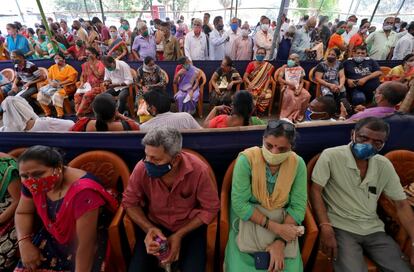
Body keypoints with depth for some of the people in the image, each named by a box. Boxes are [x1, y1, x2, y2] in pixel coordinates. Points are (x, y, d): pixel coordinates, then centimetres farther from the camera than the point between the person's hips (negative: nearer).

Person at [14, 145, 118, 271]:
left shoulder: (83, 191, -36)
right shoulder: (33, 183, -12)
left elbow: (86, 245, -30)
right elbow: (22, 213, 5)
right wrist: (24, 243, -9)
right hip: (52, 238, 6)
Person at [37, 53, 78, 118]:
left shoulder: (69, 68, -4)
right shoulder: (52, 67, 16)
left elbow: (71, 79, -15)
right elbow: (49, 77, 14)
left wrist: (59, 84, -18)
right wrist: (51, 82, -10)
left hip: (65, 86, -7)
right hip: (54, 85, 7)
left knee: (57, 95, -35)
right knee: (41, 94, -11)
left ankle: (60, 115, -29)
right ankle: (47, 113, -2)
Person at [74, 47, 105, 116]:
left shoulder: (99, 64, -3)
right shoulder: (85, 64, 13)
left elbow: (99, 76, -16)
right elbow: (82, 76, 18)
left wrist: (91, 65, -11)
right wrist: (82, 83, -1)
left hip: (97, 86, -5)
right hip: (88, 85, 6)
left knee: (87, 95, -31)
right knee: (77, 94, -22)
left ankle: (79, 114, -18)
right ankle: (79, 112, -16)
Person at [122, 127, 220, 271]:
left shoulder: (199, 170, -28)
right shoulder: (142, 168, -23)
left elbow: (210, 208, -14)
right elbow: (129, 202, -6)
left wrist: (179, 235, -19)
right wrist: (149, 228, -21)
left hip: (190, 227, -1)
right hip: (154, 226, 2)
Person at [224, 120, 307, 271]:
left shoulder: (298, 164, -9)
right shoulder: (246, 159, -19)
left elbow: (298, 206, -8)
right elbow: (239, 203, -18)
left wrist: (280, 242, -17)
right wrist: (275, 227, -19)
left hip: (284, 226, 2)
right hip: (248, 223, -2)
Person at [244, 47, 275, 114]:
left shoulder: (268, 66, 3)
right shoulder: (251, 64, 5)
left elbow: (268, 79, -5)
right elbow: (245, 77, -2)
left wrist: (264, 91, -20)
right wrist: (250, 83, -24)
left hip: (263, 87, 0)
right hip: (252, 87, 0)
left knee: (267, 95, -31)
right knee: (252, 95, -34)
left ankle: (259, 113, -9)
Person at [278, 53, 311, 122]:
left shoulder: (300, 69, 10)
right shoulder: (285, 67, 5)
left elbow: (301, 82, 8)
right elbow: (279, 79, -3)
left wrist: (299, 89, -12)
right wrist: (289, 83, -14)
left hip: (297, 88, 3)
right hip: (288, 87, -3)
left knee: (307, 95, -24)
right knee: (290, 95, -37)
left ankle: (298, 115, -8)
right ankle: (289, 116, -23)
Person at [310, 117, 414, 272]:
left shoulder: (385, 165, 4)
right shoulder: (331, 156, -12)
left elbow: (401, 204, 8)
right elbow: (316, 191, -12)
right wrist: (325, 228, -20)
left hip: (374, 230, 5)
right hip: (341, 228, -5)